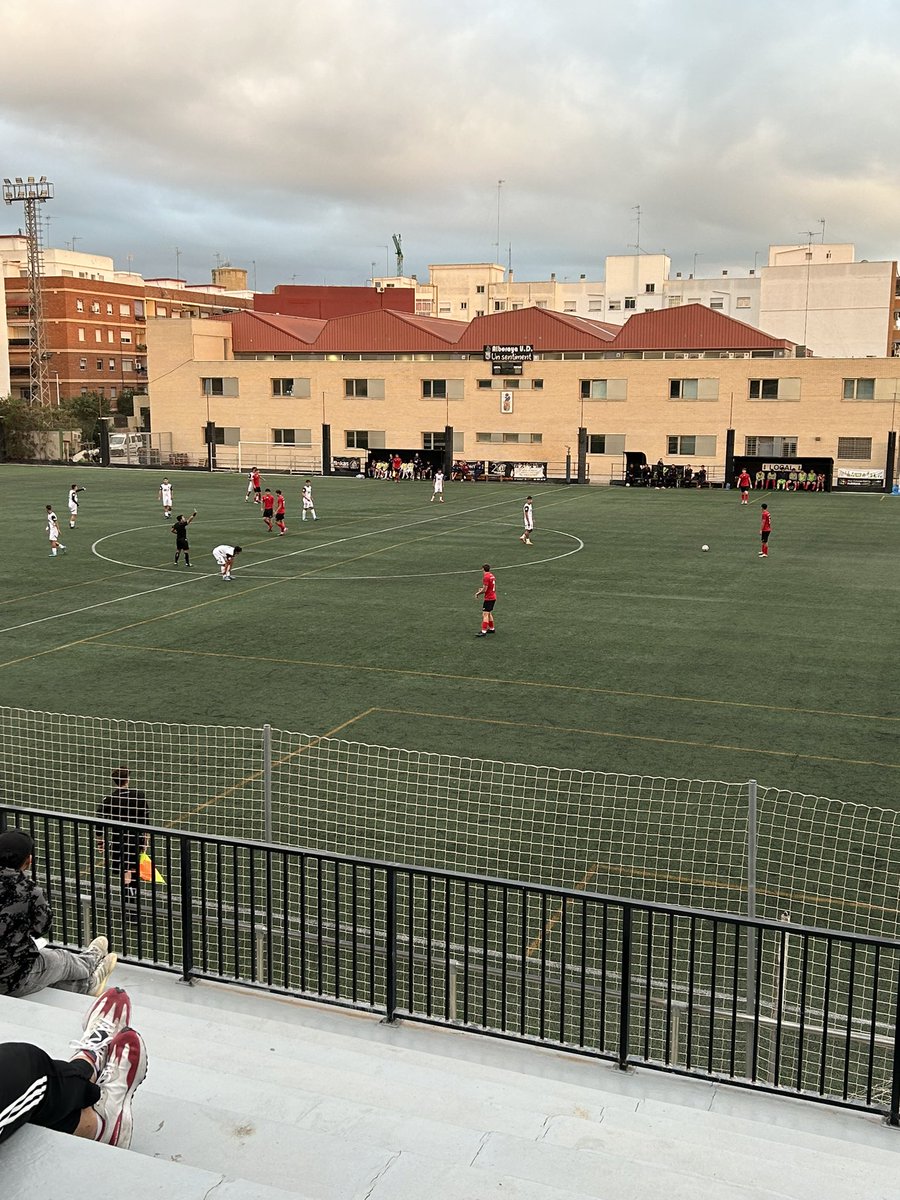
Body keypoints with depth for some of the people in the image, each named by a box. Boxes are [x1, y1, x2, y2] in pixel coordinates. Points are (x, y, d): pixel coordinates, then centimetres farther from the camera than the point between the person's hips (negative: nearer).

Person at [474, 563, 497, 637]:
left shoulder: (486, 577, -17)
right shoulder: (492, 576, 10)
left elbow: (484, 590, -20)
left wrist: (477, 593, -4)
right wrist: (483, 589, 20)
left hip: (488, 598, -9)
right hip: (493, 597, 9)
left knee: (485, 614, -11)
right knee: (489, 613, 21)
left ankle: (483, 632, -16)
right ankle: (491, 628, 29)